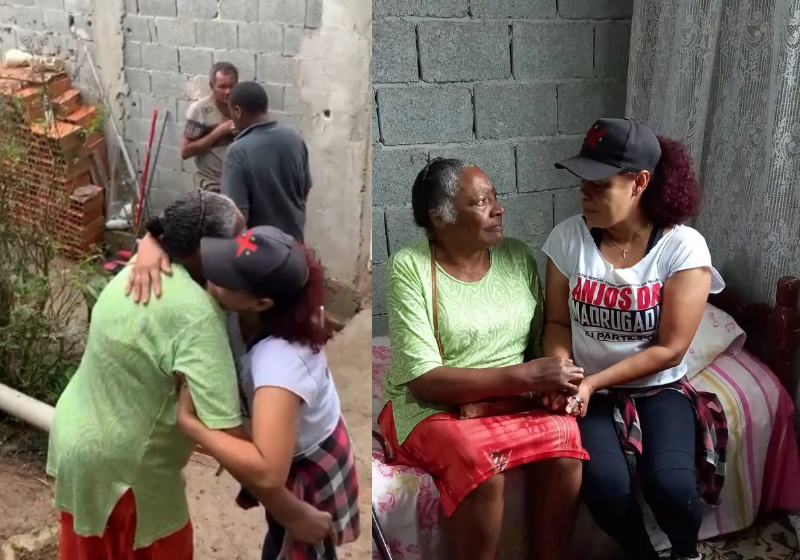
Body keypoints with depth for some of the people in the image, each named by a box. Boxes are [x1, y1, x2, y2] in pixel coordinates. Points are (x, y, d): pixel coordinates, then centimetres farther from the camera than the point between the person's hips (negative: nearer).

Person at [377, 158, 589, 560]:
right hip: (430, 407, -4)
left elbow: (543, 339, 8)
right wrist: (524, 375, -27)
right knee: (481, 460, -34)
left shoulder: (518, 256, 3)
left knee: (564, 435, -26)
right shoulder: (408, 269, -13)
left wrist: (555, 381, -16)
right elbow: (424, 380, -20)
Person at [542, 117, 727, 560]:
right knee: (604, 484, -25)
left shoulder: (684, 247, -14)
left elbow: (669, 349, -14)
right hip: (591, 392, 1)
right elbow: (558, 322, 2)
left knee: (670, 485, -24)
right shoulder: (568, 238, -7)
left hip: (660, 389, -1)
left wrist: (593, 381, -20)